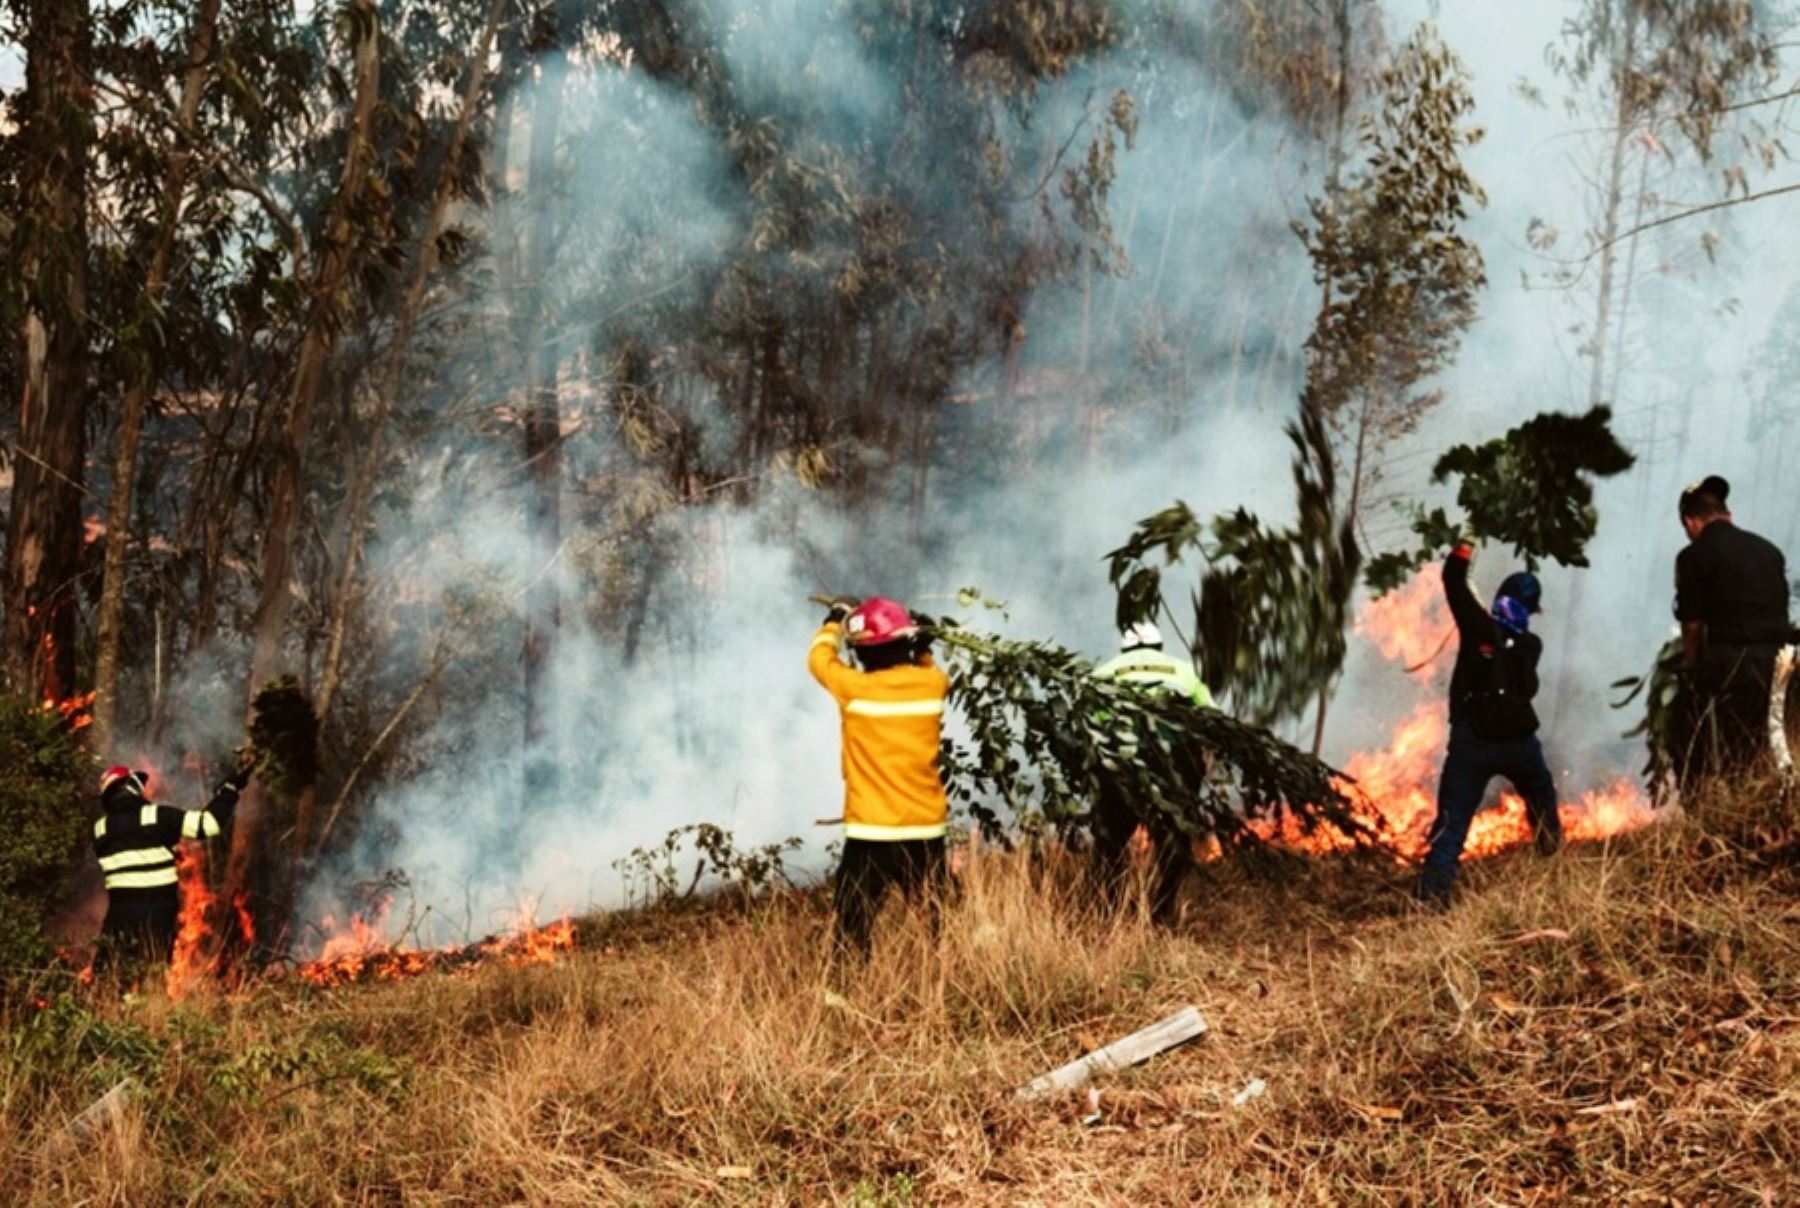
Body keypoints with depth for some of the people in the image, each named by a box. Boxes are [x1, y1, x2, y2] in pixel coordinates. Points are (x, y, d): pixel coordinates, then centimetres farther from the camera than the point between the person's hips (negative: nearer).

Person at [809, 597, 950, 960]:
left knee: (853, 934, 4)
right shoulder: (933, 684, -3)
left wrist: (834, 623, 25)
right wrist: (921, 650, 21)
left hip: (871, 832, -3)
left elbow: (819, 658, 10)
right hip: (926, 829, 3)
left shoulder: (855, 688, -11)